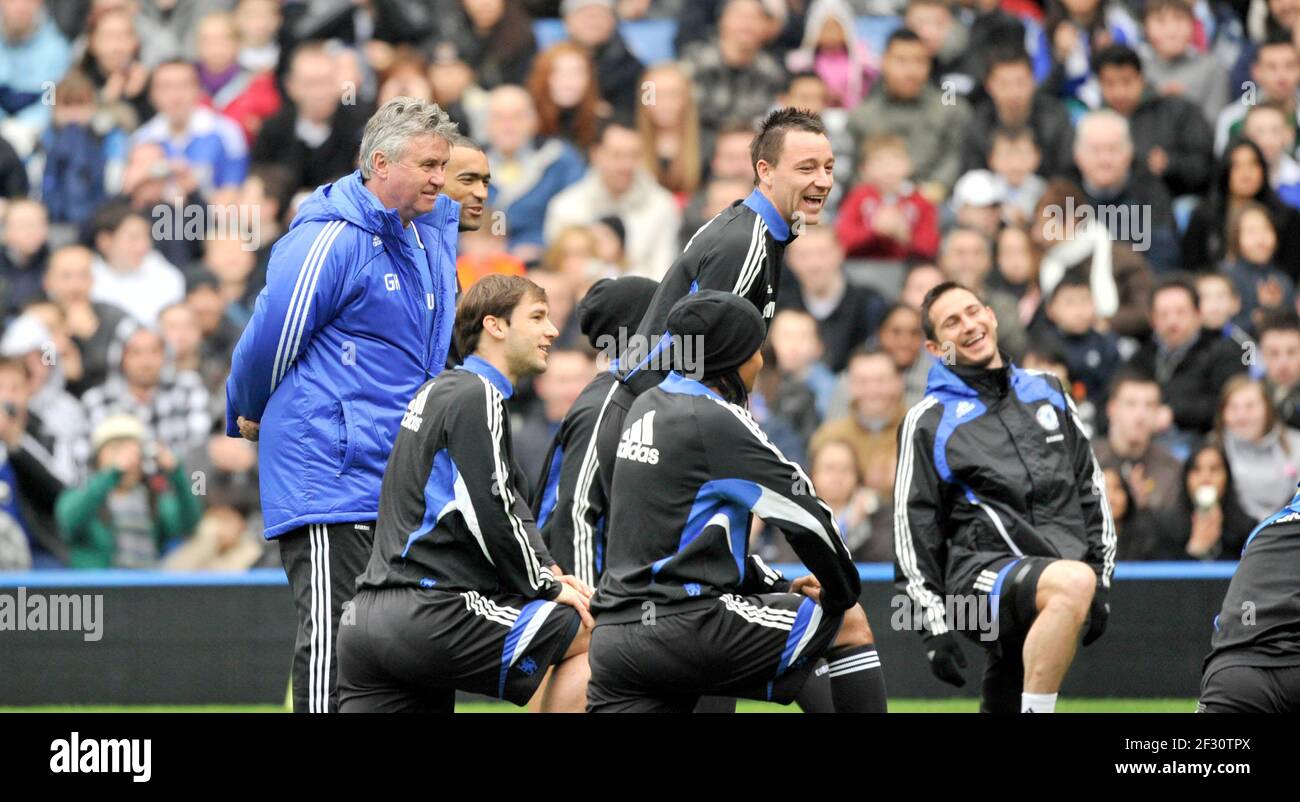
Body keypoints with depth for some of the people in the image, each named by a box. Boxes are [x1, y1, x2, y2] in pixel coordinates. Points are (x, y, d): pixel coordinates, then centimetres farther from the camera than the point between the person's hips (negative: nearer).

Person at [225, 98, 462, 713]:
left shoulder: (435, 233, 12)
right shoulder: (330, 241, -15)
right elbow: (271, 336, -9)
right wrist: (249, 416, 6)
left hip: (398, 478, 8)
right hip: (329, 475, -8)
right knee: (332, 636, -10)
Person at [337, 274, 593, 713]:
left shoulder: (440, 390, 24)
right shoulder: (475, 397, -7)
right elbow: (492, 516, -14)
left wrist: (546, 571, 12)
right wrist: (546, 586, -2)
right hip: (433, 614, -10)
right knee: (594, 633, 2)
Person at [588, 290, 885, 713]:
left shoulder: (647, 408, 17)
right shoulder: (717, 422, -8)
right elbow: (804, 514, -6)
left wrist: (777, 586, 22)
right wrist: (843, 593, 10)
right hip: (688, 626, -8)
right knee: (850, 623, 8)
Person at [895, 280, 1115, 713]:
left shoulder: (1048, 393, 18)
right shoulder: (929, 422, 5)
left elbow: (1091, 485, 22)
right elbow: (912, 526, 3)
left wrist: (1101, 576, 14)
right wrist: (934, 624, -4)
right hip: (982, 569, -5)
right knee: (1072, 582, -35)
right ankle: (1036, 711, -36)